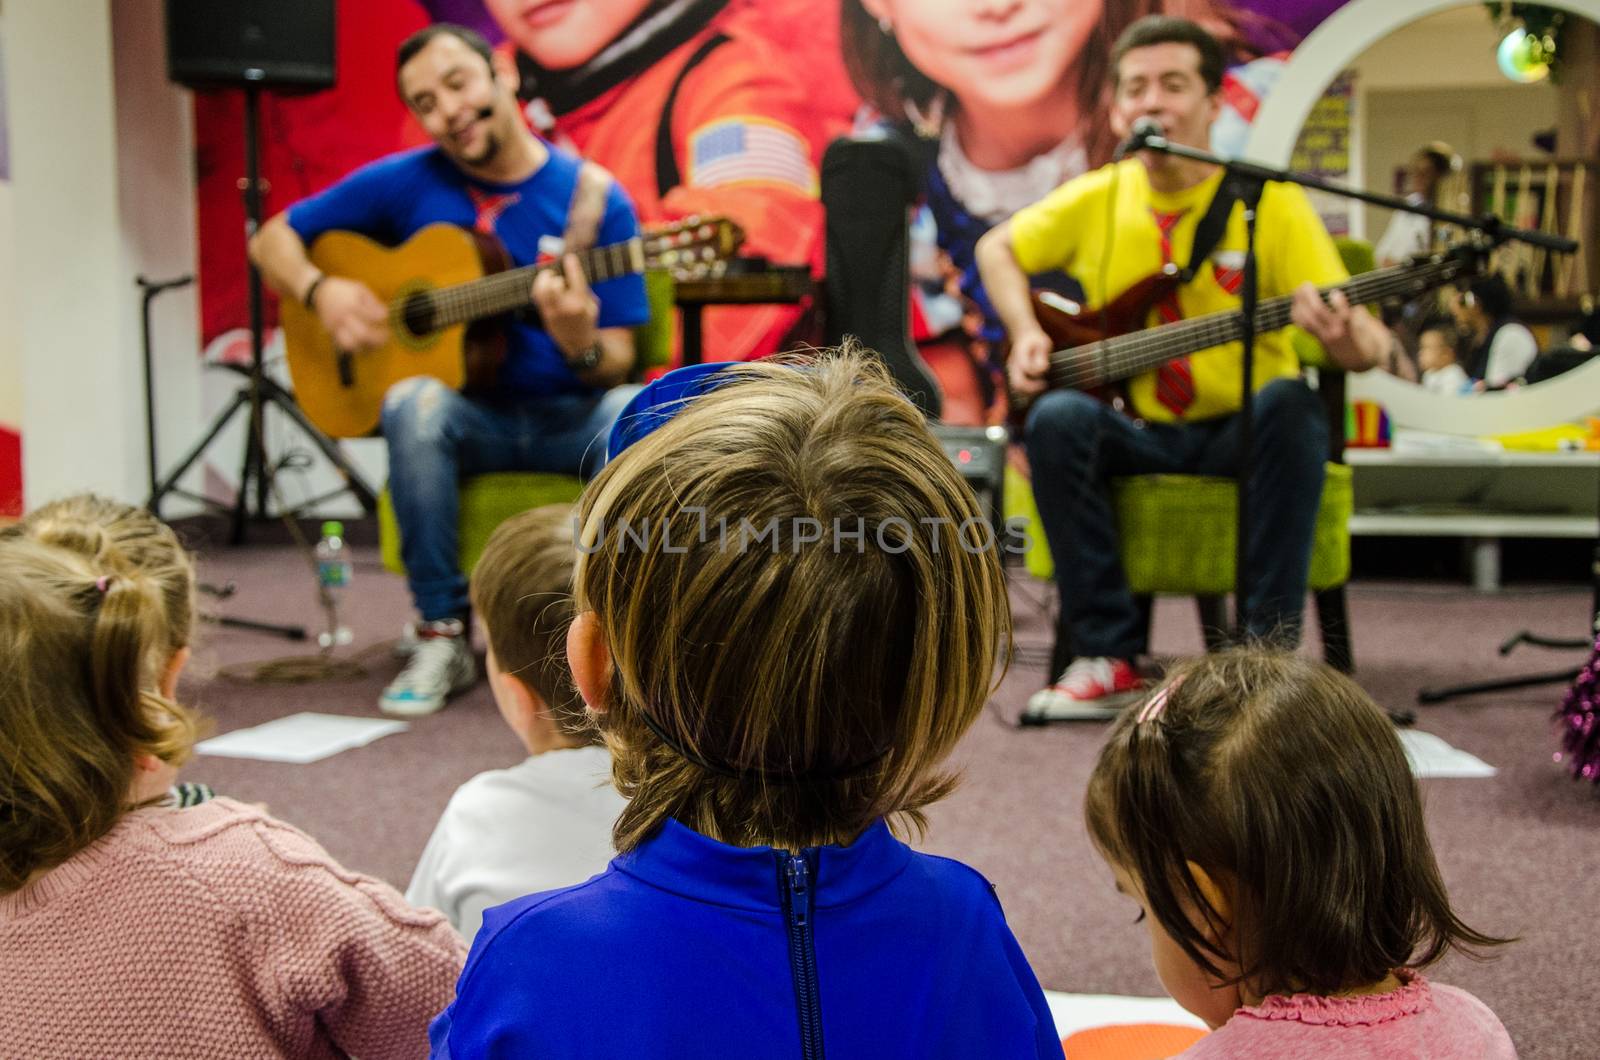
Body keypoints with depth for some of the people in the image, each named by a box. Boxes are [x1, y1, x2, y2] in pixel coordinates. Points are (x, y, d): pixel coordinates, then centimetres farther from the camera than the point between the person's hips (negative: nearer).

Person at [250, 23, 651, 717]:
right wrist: (321, 291, -10)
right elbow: (273, 239, 11)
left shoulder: (595, 200, -1)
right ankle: (444, 635, -22)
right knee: (416, 404, -35)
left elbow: (617, 362, -3)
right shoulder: (405, 183, 3)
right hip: (468, 415, 1)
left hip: (569, 419, 0)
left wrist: (581, 344, -26)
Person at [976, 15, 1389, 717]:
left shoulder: (1271, 203, -6)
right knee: (1057, 418, -28)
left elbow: (1368, 345, -10)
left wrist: (1345, 336, -36)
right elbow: (997, 248, 20)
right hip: (1135, 431, 2)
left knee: (1289, 403, -34)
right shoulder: (1093, 200, 3)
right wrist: (1026, 332, 2)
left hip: (1238, 432, -2)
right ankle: (1107, 656, -22)